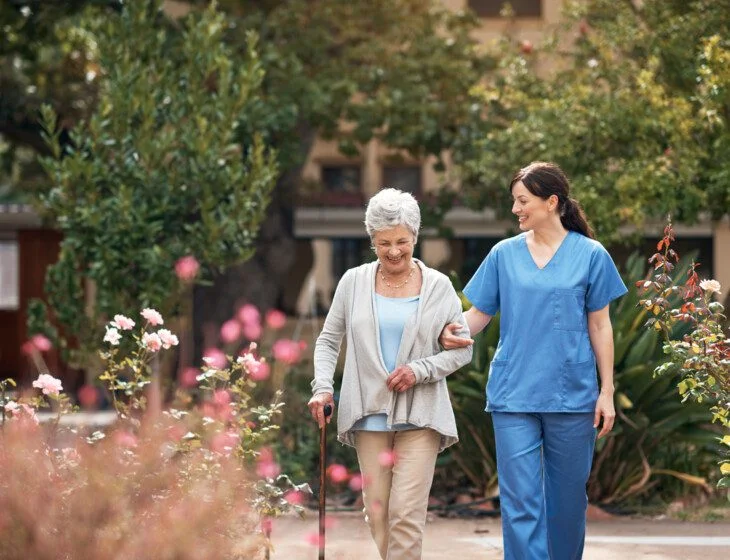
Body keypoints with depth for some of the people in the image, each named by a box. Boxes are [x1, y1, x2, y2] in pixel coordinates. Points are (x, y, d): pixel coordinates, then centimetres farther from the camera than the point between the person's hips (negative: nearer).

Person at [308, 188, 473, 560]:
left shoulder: (438, 287, 3)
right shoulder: (354, 282, 6)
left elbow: (462, 348, 5)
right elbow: (328, 340, 11)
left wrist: (420, 370, -10)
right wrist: (322, 387, -5)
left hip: (419, 416, -2)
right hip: (369, 414, 2)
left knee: (407, 513, -11)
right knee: (377, 512, 3)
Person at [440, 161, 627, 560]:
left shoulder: (589, 255, 1)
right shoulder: (504, 254, 5)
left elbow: (599, 326, 3)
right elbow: (480, 313, 8)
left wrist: (607, 392, 0)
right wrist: (453, 332, -15)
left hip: (571, 395, -1)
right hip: (514, 393, 1)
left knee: (566, 498, 9)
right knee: (521, 501, -6)